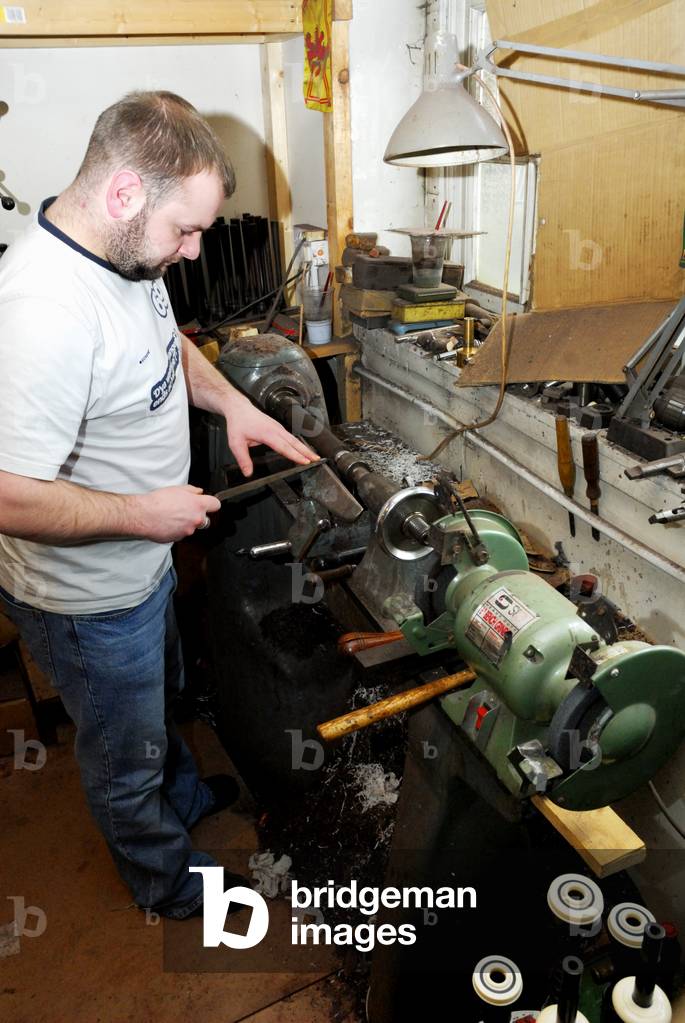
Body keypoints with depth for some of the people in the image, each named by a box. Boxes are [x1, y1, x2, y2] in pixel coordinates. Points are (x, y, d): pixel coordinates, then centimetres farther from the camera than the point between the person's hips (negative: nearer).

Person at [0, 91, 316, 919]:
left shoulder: (121, 250, -5)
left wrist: (228, 401, -1)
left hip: (143, 565, 9)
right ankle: (169, 882, 47)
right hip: (90, 597, -8)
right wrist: (144, 512, -25)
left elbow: (163, 339, 14)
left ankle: (183, 793, 63)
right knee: (126, 754, 19)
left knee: (160, 699, 33)